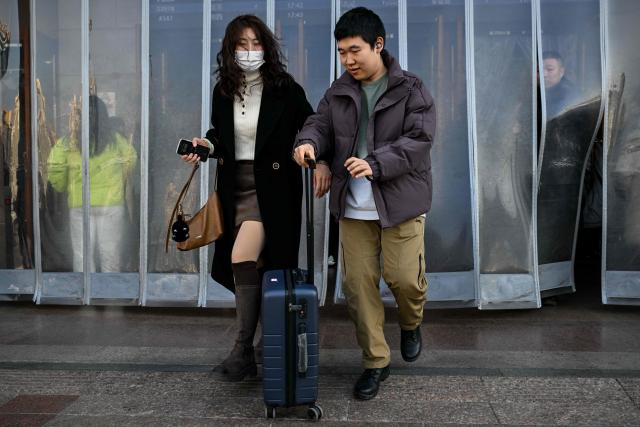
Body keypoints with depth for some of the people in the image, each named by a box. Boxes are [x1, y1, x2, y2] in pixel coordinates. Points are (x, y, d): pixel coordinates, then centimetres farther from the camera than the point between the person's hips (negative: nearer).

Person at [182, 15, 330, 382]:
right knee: (254, 267, 12)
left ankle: (244, 351, -7)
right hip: (235, 188, 5)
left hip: (271, 189, -5)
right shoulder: (223, 92, 5)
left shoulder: (285, 89, -8)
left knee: (242, 259, -18)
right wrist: (207, 147, -5)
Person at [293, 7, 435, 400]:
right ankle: (376, 360, 19)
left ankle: (411, 325, 33)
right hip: (353, 205, 4)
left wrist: (376, 164, -26)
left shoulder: (411, 89, -4)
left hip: (400, 202, -4)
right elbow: (320, 124, 11)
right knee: (358, 282, 4)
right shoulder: (338, 92, 10)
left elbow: (419, 139, -13)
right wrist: (309, 142, -14)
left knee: (404, 277, -4)